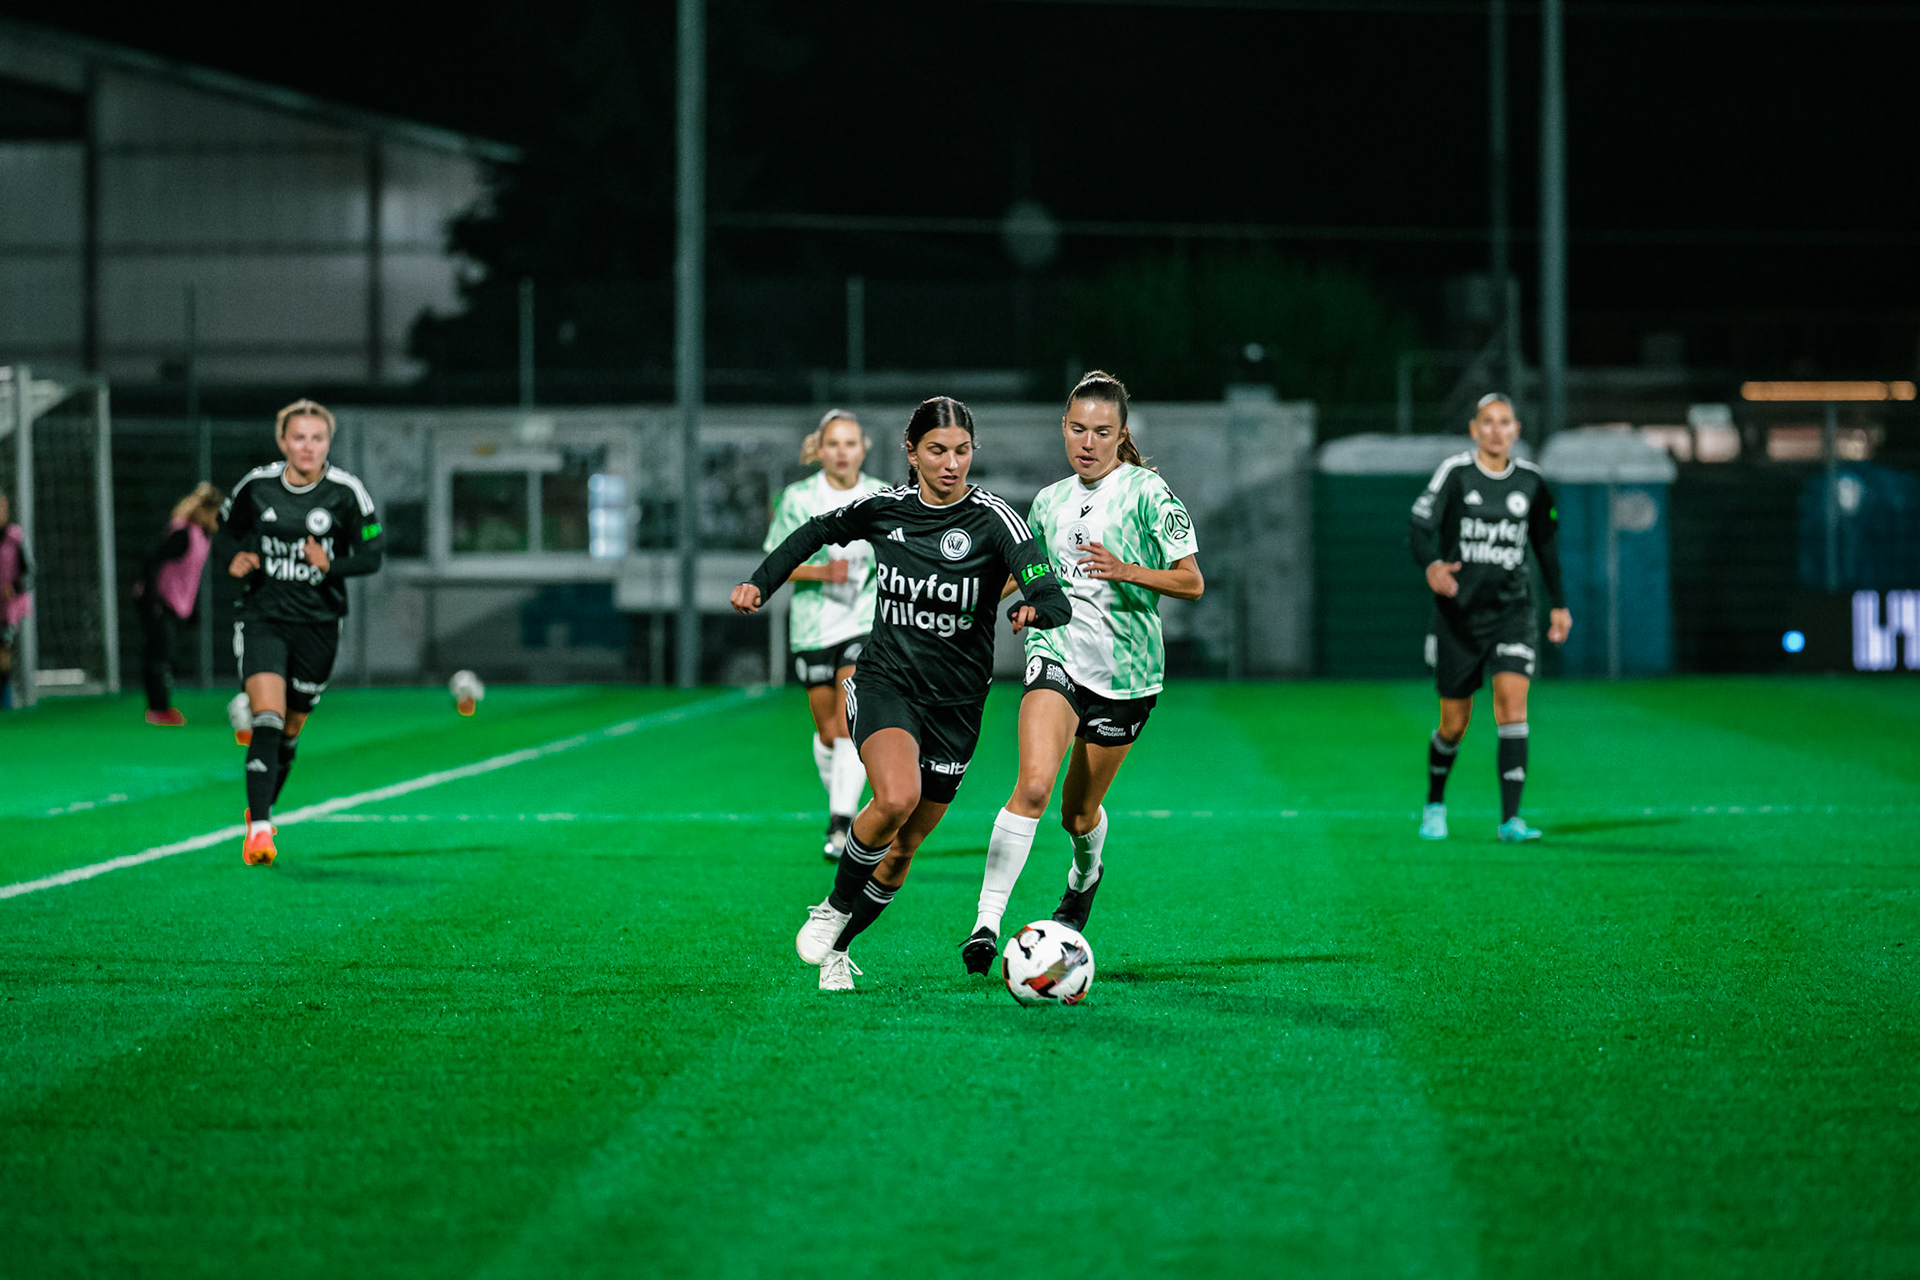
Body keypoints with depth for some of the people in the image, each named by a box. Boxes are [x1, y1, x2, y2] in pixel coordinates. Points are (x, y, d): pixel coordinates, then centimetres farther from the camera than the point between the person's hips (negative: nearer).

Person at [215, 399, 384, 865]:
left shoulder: (346, 492, -7)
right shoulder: (255, 486, -4)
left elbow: (371, 556, -4)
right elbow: (227, 530, 12)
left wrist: (331, 566, -22)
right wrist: (235, 559, -10)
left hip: (318, 625, 1)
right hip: (263, 618, -1)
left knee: (290, 730, 11)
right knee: (267, 719, -19)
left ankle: (263, 808, 36)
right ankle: (258, 829, -23)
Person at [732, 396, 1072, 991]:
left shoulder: (994, 519, -12)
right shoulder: (883, 508, -3)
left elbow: (1054, 600, -24)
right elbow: (819, 531, 18)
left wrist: (1034, 611, -46)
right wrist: (761, 582, 10)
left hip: (956, 703, 0)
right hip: (885, 680, 0)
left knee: (903, 847, 7)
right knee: (897, 797, -29)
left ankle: (839, 948, 30)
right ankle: (835, 907, -5)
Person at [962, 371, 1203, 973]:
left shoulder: (1147, 491, -5)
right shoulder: (1049, 501, 10)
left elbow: (1192, 582, -7)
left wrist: (1126, 571, -22)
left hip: (1126, 669, -2)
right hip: (1058, 654, 2)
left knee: (1080, 813, 9)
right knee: (1033, 785, -22)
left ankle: (1085, 877, 46)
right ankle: (987, 921, -22)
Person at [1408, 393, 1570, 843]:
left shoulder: (1530, 481, 4)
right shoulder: (1454, 473, -7)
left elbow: (1545, 542, 18)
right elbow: (1420, 528, -15)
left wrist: (1558, 603, 18)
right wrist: (1432, 566, -36)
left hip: (1512, 611, 2)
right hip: (1458, 614, -2)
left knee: (1513, 704, -17)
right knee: (1454, 723, 4)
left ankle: (1510, 818, -19)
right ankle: (1435, 805, 32)